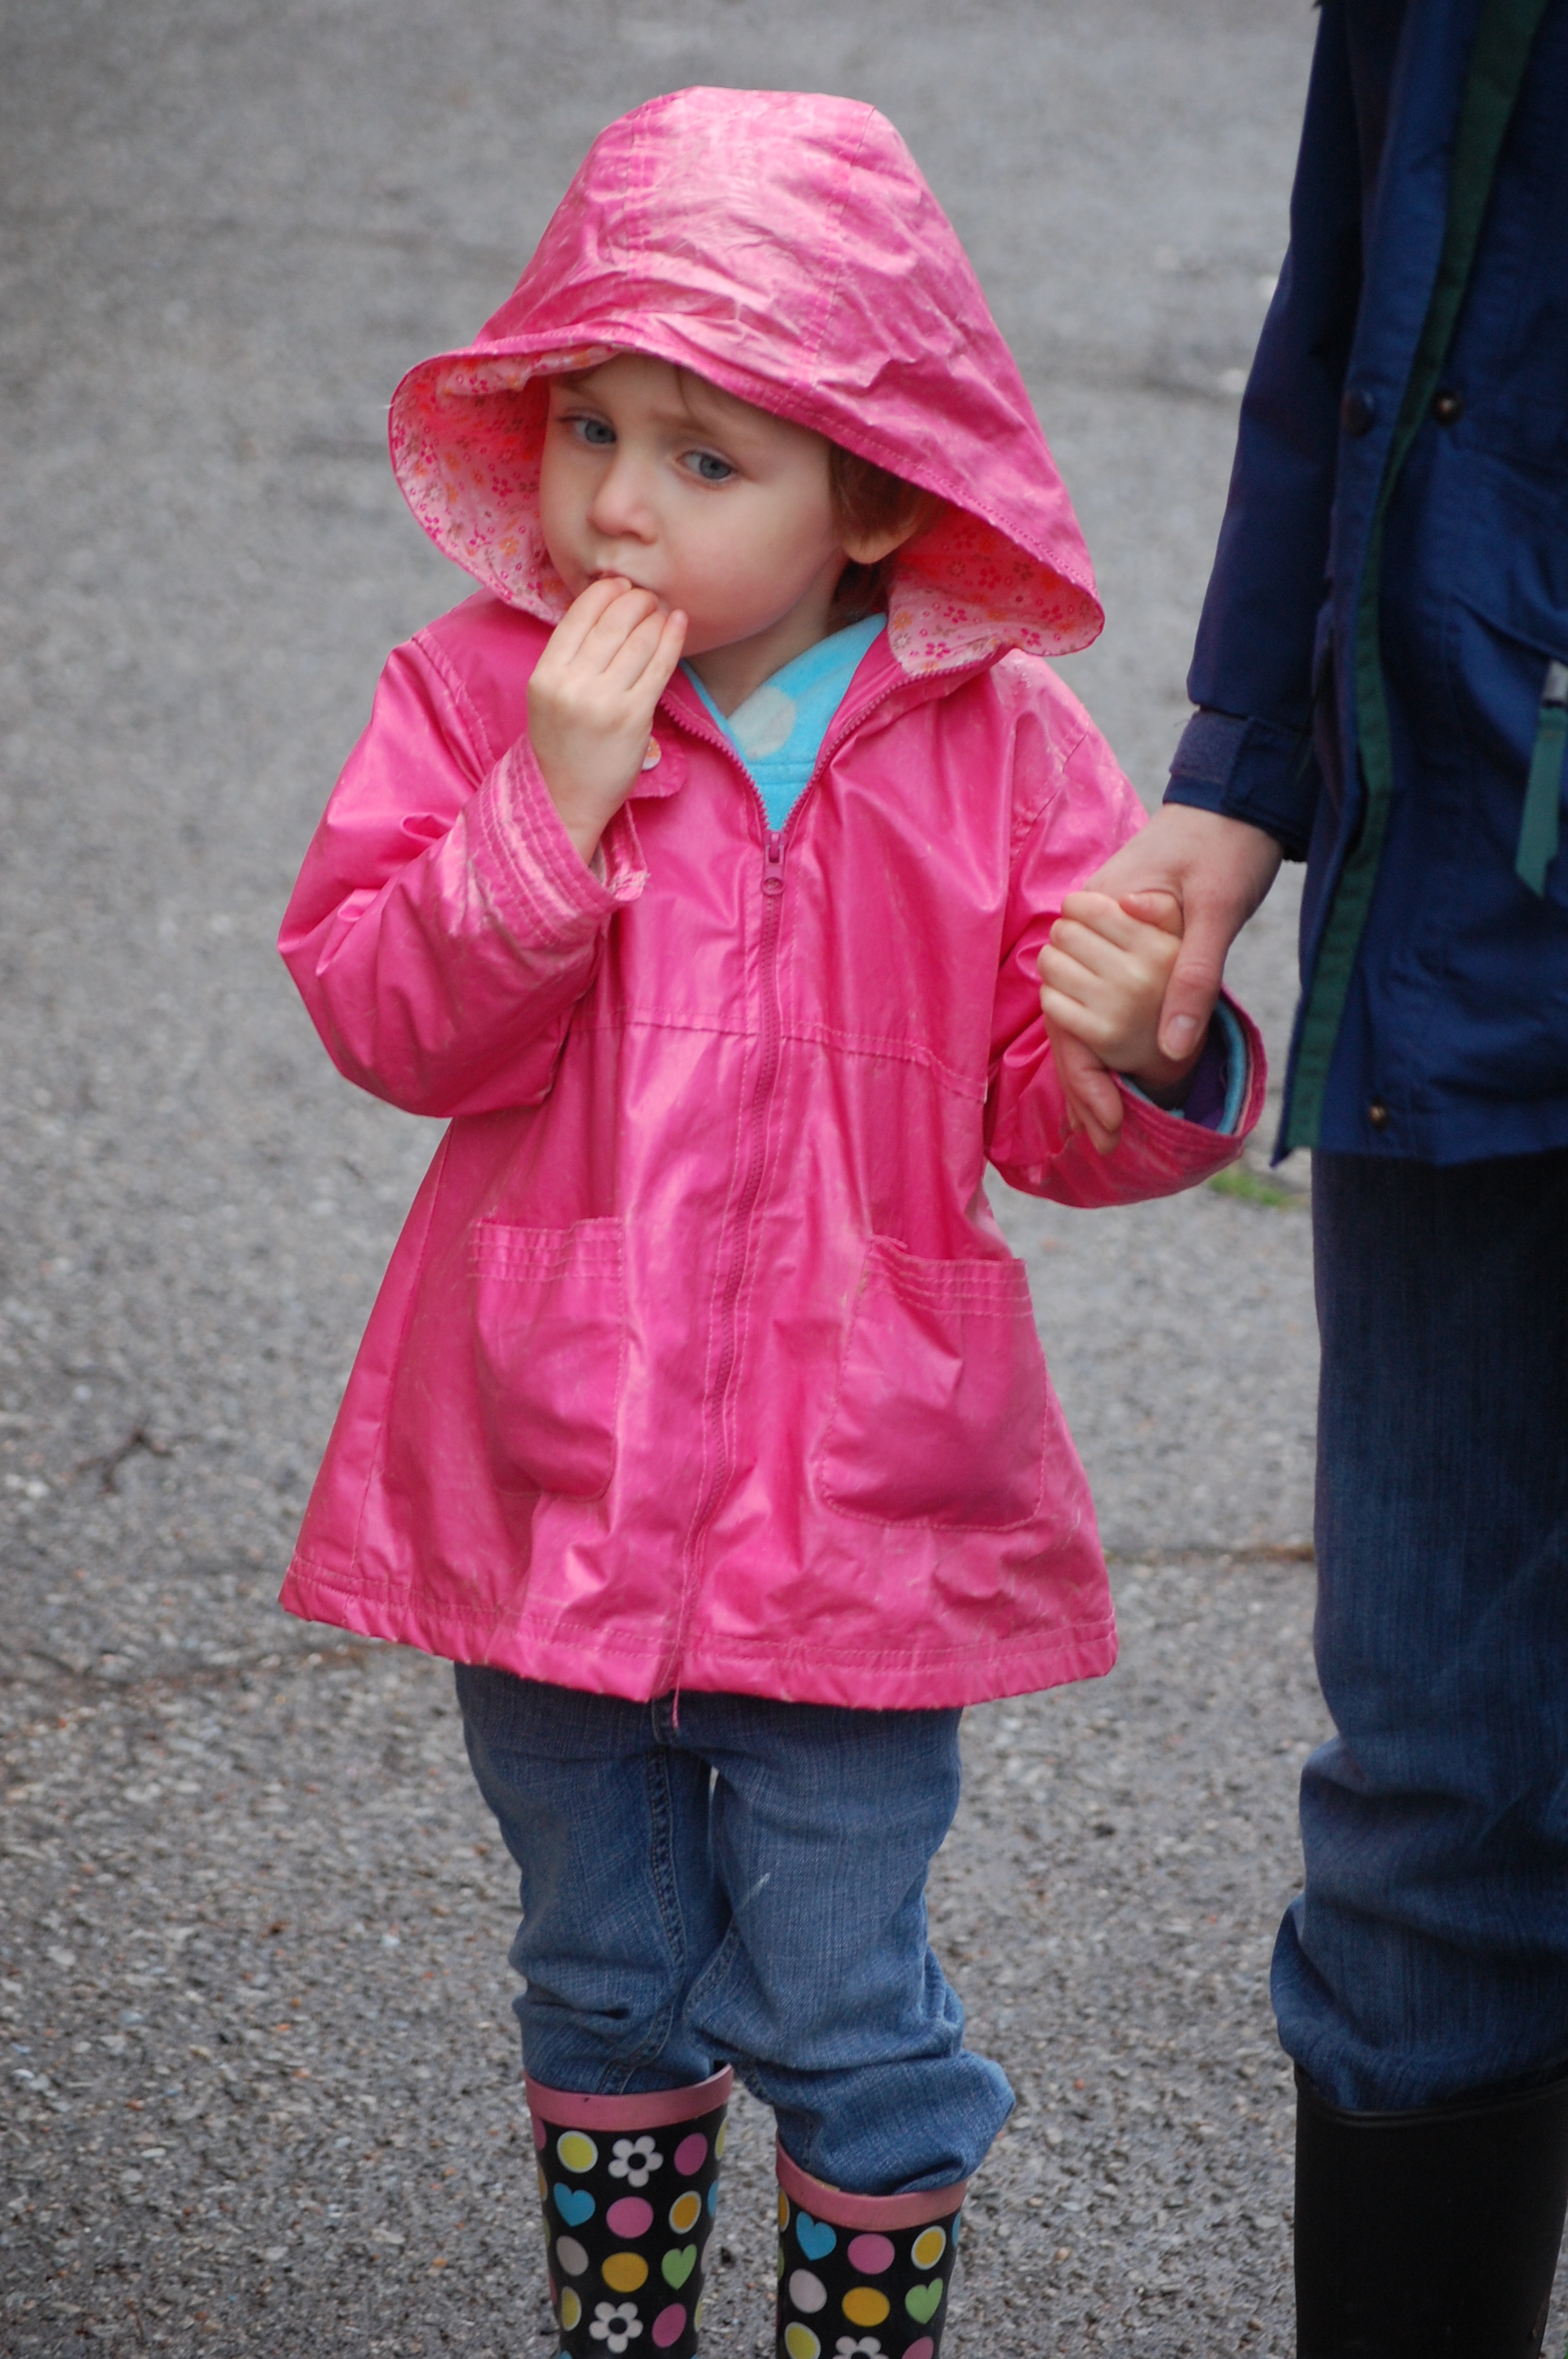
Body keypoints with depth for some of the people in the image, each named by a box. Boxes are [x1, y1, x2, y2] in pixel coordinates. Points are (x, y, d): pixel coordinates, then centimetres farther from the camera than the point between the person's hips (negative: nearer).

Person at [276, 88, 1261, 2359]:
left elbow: (1053, 1119, -4)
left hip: (854, 1491, -1)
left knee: (843, 2009, 7)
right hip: (550, 1480, 2)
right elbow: (383, 1017, -13)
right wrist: (552, 802, -24)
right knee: (607, 1983, 20)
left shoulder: (995, 738, -6)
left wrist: (1140, 1059, -27)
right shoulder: (484, 692, -5)